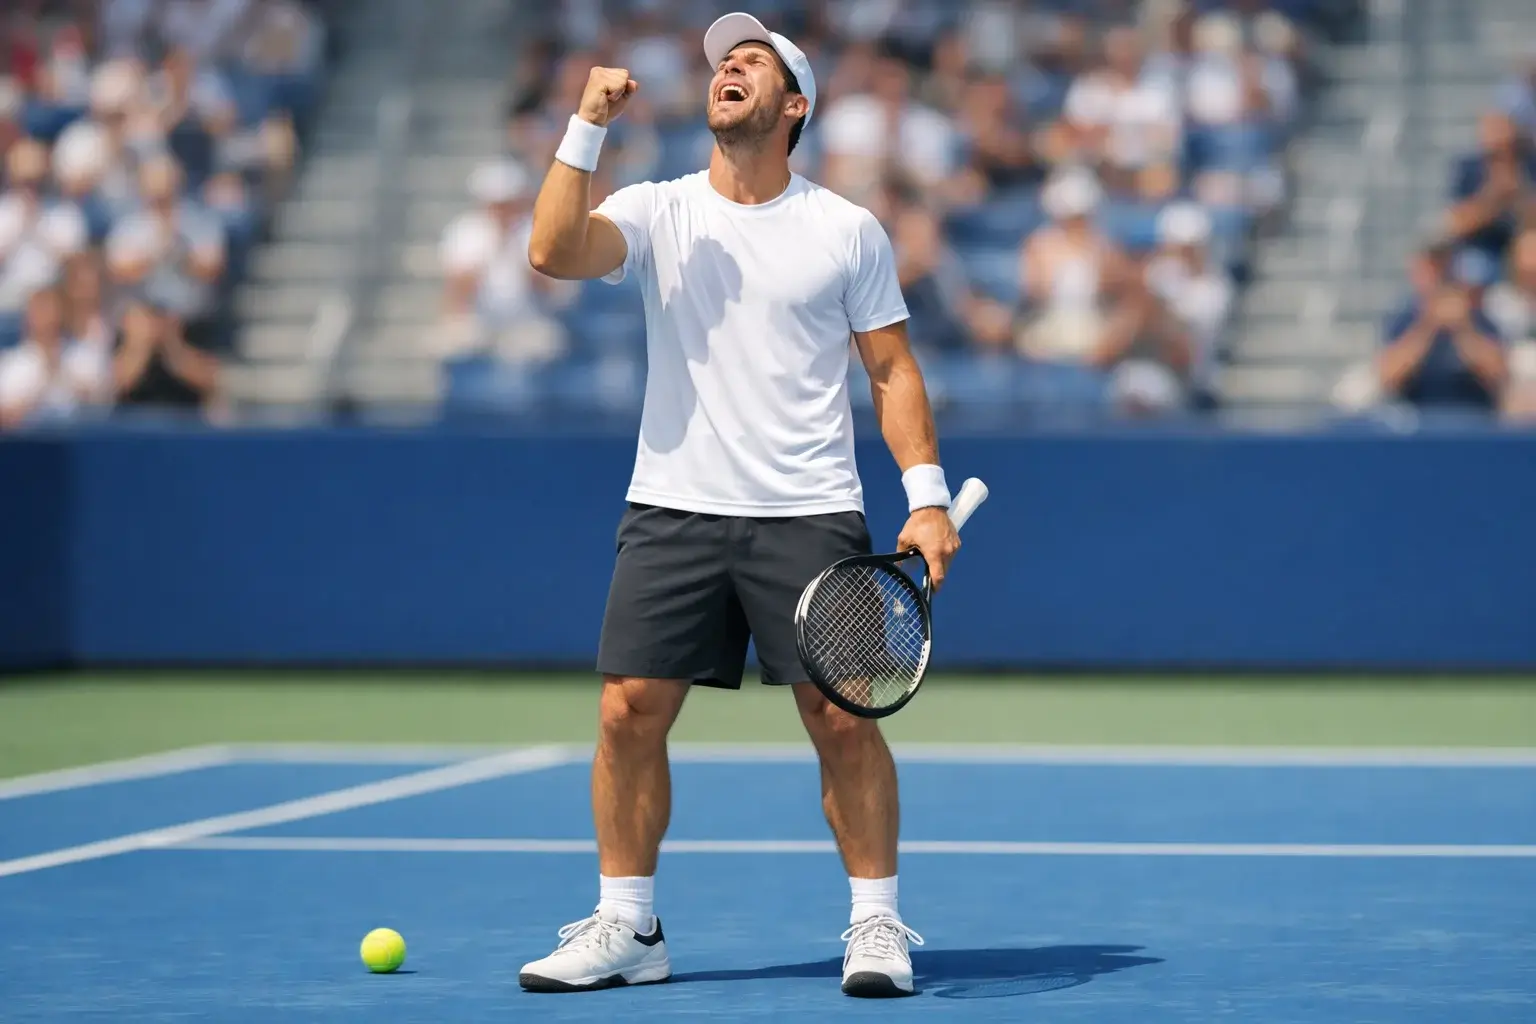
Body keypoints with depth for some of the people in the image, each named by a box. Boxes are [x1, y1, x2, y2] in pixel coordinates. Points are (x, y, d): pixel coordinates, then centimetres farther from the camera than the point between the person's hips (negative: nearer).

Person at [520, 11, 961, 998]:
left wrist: (928, 497, -3)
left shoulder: (849, 231, 4)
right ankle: (627, 927, 9)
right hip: (672, 509, 1)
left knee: (842, 716, -7)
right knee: (629, 711, -3)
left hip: (809, 515, -1)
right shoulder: (657, 212, 5)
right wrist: (588, 127, -19)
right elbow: (555, 252, -14)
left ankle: (878, 924, 7)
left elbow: (893, 370, 6)